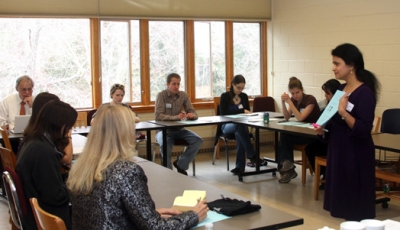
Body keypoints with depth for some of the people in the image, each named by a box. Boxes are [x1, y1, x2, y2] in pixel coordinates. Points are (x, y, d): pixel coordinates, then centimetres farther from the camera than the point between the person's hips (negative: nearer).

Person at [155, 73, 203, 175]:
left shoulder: (183, 95, 3)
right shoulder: (161, 95, -9)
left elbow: (193, 113, 5)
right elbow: (158, 116, -19)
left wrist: (192, 115, -22)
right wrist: (176, 117, -33)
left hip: (179, 129, 5)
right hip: (164, 129, -5)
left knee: (198, 140, -18)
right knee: (165, 144, -37)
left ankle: (180, 164, 0)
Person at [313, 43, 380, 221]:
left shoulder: (365, 93, -15)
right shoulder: (341, 90, 9)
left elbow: (363, 130, -22)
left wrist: (343, 111, -32)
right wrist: (322, 129, 0)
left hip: (356, 156, -8)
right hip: (337, 151, 8)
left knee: (356, 211, 1)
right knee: (342, 204, 15)